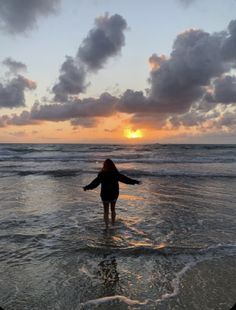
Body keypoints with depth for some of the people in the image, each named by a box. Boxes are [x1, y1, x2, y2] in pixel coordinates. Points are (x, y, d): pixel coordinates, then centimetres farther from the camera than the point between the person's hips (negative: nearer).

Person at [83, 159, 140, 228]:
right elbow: (125, 179, -4)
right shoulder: (116, 174, -10)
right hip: (114, 194, 2)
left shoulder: (102, 174, -16)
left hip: (105, 195, -2)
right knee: (113, 209, 22)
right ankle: (113, 222, 35)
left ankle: (106, 225, 17)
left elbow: (95, 183, -11)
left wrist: (87, 187, 3)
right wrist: (135, 182, 6)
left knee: (106, 211, 12)